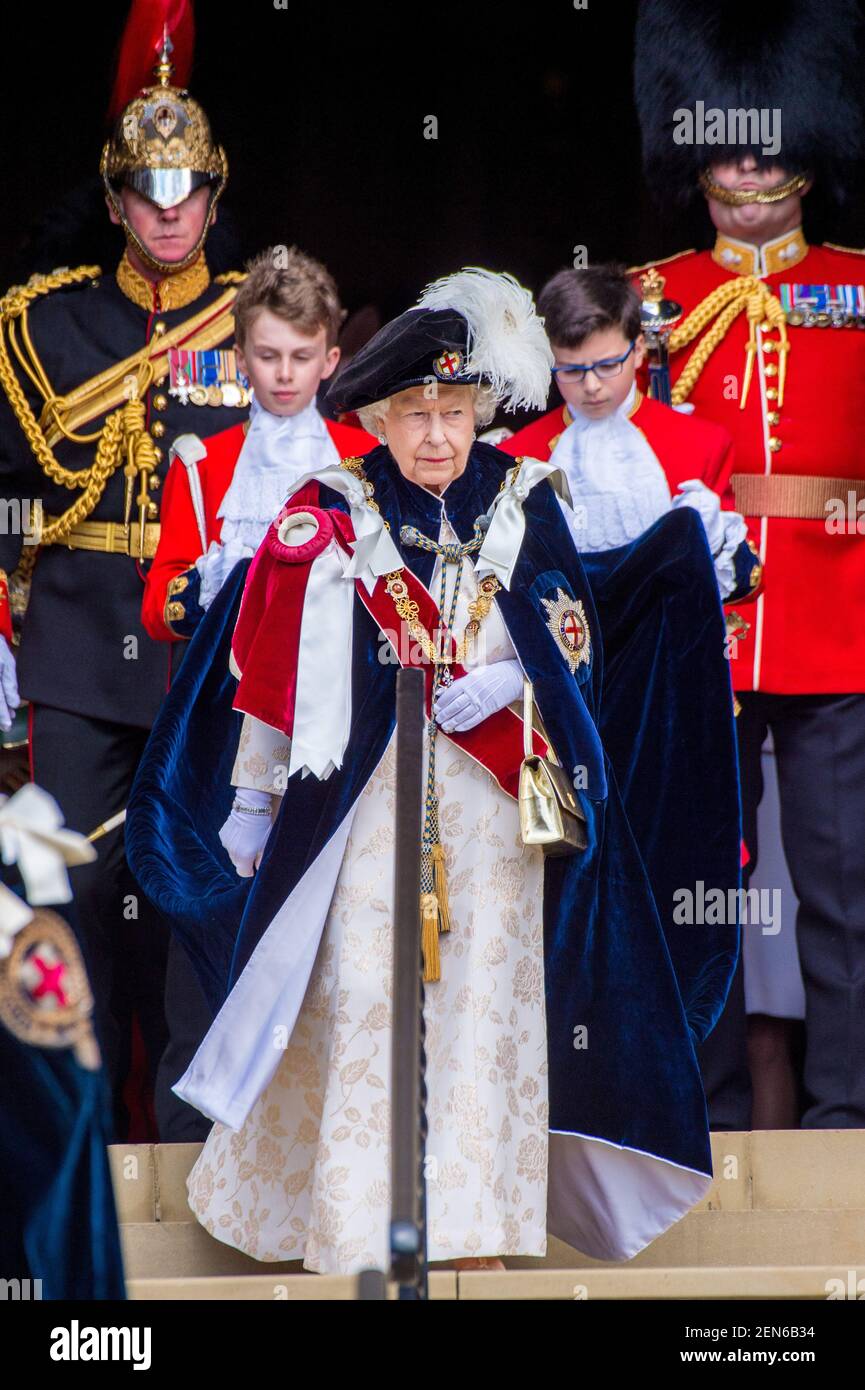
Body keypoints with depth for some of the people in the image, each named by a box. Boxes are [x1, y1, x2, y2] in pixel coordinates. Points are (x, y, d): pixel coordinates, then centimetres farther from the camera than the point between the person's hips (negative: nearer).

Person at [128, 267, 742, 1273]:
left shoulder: (521, 503, 5)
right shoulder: (330, 514, 0)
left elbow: (576, 634, 7)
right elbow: (270, 666, 4)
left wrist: (512, 678, -13)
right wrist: (253, 795, 5)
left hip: (494, 807, 2)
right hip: (365, 801, -2)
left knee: (485, 994, 1)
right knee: (364, 995, -5)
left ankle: (475, 1218, 10)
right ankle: (356, 1225, 3)